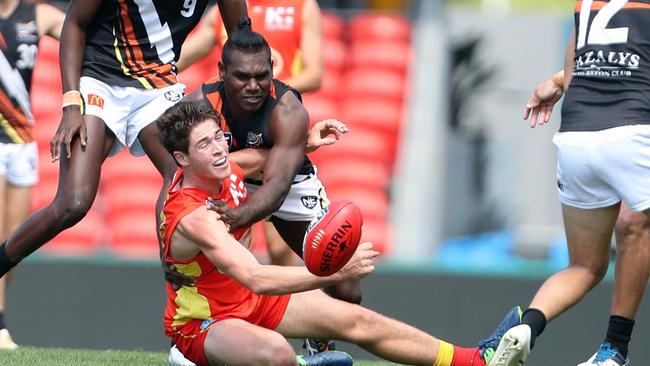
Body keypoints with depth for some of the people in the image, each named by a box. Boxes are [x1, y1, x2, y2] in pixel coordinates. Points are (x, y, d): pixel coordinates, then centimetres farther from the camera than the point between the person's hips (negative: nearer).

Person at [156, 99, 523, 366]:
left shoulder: (227, 171, -6)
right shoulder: (193, 217, -33)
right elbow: (256, 278, -43)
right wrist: (337, 272, -46)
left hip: (252, 302, 9)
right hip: (204, 325, -9)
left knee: (356, 320, 3)